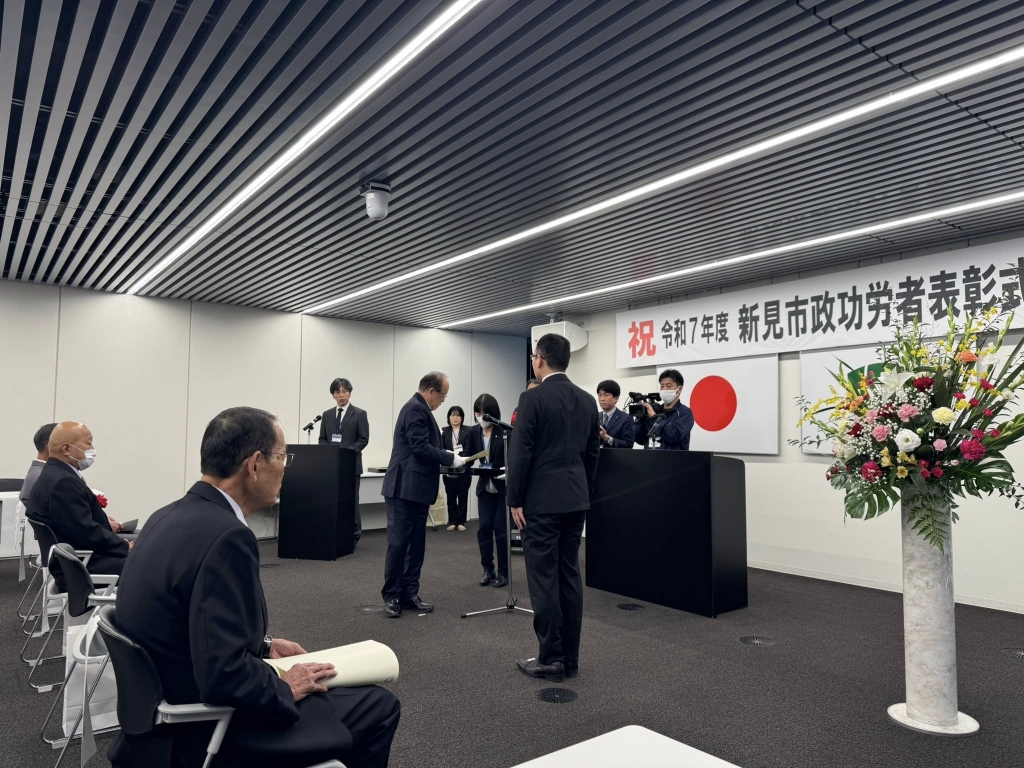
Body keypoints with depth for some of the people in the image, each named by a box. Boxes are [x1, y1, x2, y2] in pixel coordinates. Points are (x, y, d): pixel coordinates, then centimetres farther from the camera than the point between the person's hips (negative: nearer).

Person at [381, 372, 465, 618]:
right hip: (405, 488, -10)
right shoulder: (416, 408, -14)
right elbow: (420, 447, -21)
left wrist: (445, 457, 10)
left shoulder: (419, 408, 18)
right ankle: (392, 596, 7)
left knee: (416, 544, 11)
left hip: (416, 488, 10)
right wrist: (450, 458, -15)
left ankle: (409, 593, 17)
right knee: (398, 543, -2)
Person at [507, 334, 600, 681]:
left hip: (542, 501, -7)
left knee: (544, 579, 1)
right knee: (569, 576, 11)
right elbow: (592, 453, 13)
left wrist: (515, 500, -6)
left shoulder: (532, 398, -12)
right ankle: (569, 657, 19)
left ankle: (551, 659, 8)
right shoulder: (587, 400, 8)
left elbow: (520, 454, -14)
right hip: (575, 499, 7)